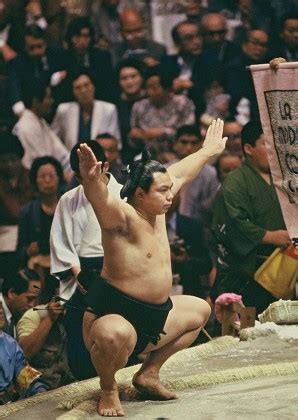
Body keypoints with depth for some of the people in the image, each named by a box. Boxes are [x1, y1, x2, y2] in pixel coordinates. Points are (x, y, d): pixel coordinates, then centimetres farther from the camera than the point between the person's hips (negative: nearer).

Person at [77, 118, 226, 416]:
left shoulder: (156, 211, 4)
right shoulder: (123, 217, -20)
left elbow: (181, 173, 22)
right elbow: (101, 200, -44)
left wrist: (208, 151, 37)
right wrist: (91, 180, -67)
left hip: (154, 316, 10)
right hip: (113, 313, -10)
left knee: (200, 310, 27)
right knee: (116, 335, -44)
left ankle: (149, 373, 24)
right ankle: (108, 389, -9)